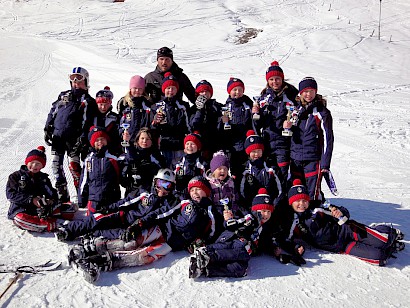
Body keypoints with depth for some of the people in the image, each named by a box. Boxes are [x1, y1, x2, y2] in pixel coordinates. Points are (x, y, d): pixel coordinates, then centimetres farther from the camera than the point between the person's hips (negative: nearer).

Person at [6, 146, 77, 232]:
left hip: (42, 209, 4)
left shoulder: (44, 178, 17)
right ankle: (55, 225, -45)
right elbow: (10, 194, -7)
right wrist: (31, 199, -18)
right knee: (20, 219, -43)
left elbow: (52, 194, 10)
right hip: (21, 210, -4)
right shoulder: (16, 176, 6)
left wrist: (51, 201, -16)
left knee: (72, 207, -10)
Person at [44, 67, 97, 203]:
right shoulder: (64, 95, 18)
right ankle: (62, 196, 13)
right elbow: (52, 112, 19)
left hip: (73, 138, -5)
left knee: (73, 164, -9)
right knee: (56, 164, 4)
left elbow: (87, 123, -6)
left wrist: (81, 140, -16)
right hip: (57, 135, 5)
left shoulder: (87, 100, 3)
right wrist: (47, 129, 10)